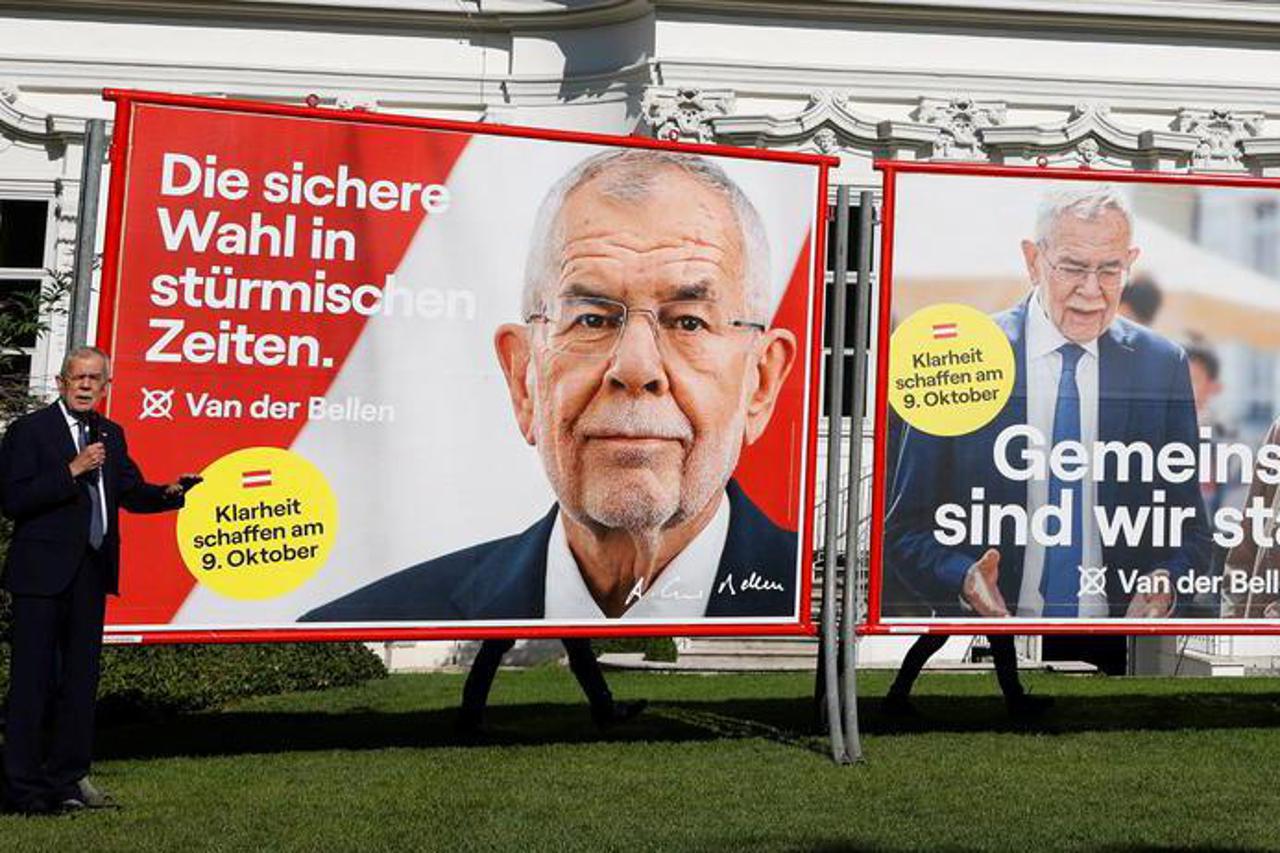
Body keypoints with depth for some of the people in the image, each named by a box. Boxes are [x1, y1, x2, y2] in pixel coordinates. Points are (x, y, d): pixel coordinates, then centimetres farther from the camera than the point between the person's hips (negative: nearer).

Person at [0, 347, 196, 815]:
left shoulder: (111, 433, 13)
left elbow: (130, 491, 15)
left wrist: (170, 493, -4)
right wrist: (71, 471, -20)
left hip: (92, 571, 6)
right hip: (43, 571, -6)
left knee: (82, 676, 12)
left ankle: (68, 775, 23)